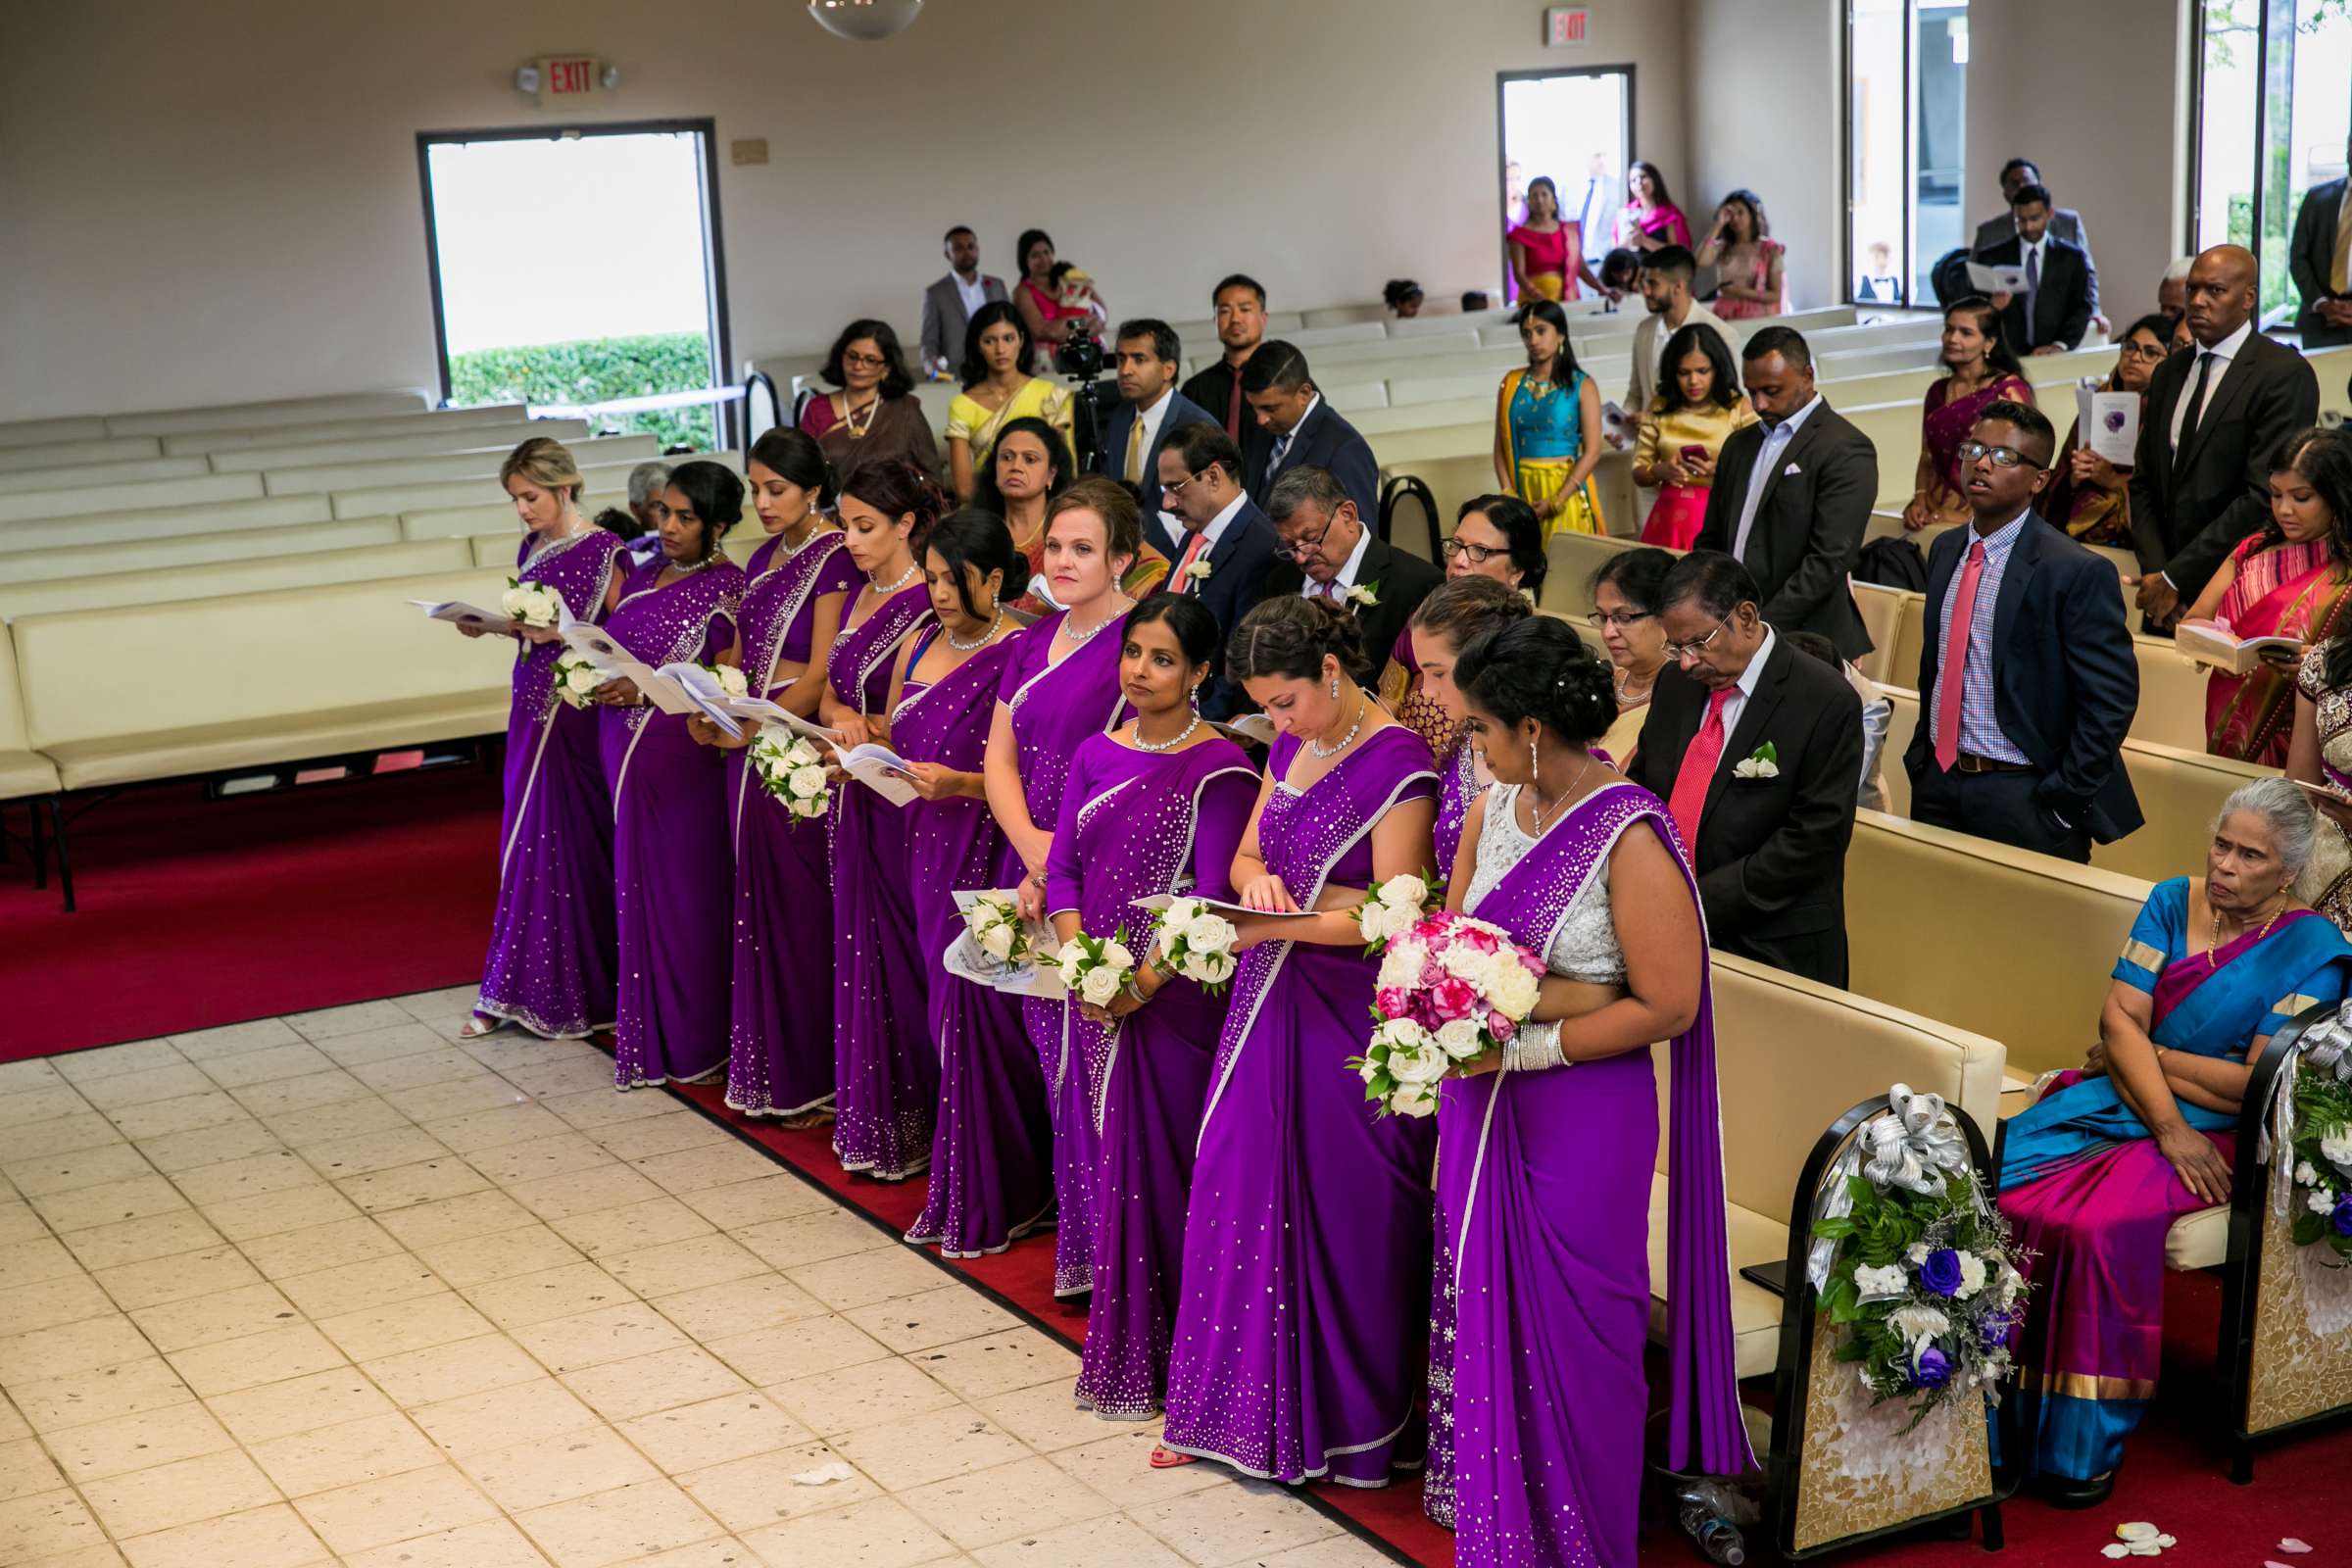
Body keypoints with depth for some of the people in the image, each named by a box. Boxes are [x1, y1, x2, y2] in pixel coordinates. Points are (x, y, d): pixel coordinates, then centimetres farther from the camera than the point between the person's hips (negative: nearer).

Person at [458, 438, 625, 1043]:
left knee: (566, 842, -3)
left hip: (576, 712, -7)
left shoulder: (602, 552, -10)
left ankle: (571, 995, 9)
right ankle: (517, 991, 14)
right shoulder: (531, 549, 12)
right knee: (525, 841, 8)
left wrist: (557, 631, -21)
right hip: (532, 704, 7)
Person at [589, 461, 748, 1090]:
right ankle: (646, 1032, 20)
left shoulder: (728, 588, -8)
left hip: (684, 759, -7)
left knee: (684, 891, 0)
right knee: (636, 888, 10)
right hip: (627, 752, 7)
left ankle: (694, 1038, 12)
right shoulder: (644, 577, 14)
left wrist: (644, 691, -20)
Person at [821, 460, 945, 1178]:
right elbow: (831, 689, 12)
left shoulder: (927, 607, -13)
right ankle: (868, 1120, 21)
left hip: (900, 803, -8)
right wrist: (840, 716, -9)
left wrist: (865, 737, -28)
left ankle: (913, 1124, 7)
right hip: (855, 801, 8)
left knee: (899, 953, -3)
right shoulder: (859, 597, 13)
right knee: (859, 948, 11)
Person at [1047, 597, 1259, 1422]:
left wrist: (1140, 982, -20)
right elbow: (1063, 866, 7)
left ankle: (1165, 1358, 11)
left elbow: (1212, 897, -15)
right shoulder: (1096, 755, 9)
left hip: (1175, 997, -5)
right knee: (1114, 1158, 12)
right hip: (1101, 997, 6)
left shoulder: (1220, 767, -9)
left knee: (1165, 1163, 0)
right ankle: (1118, 1348, 23)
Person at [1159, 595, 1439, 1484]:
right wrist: (1260, 877, -7)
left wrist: (1273, 923, -25)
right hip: (1272, 1001, 8)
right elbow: (1245, 856, 17)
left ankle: (1332, 1421, 17)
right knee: (1239, 1191, 9)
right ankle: (1236, 1408, 21)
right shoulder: (1292, 749, 10)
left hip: (1348, 1014, -7)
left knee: (1336, 1207, 2)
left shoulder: (1398, 764, -14)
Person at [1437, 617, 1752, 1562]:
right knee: (1490, 1316, 13)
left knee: (1572, 1336, 6)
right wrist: (1544, 992, -15)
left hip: (1582, 1116, -6)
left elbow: (1667, 1006, -17)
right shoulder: (1493, 808, 3)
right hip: (1484, 1105, 6)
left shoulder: (1629, 839, -18)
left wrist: (1525, 1044, -17)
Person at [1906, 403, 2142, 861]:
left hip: (2023, 800, -6)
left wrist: (2064, 801, -14)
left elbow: (2111, 698, -13)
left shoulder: (2077, 572, -13)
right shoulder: (1945, 549, 8)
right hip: (1937, 784, 6)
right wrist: (1922, 752, 13)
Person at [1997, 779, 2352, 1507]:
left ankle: (2086, 1446, -16)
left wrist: (2145, 1052, -5)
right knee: (1998, 1180, -23)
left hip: (2217, 1134, -4)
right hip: (2118, 1102, 5)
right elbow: (2118, 1017, -2)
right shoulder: (2172, 902, 8)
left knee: (2099, 1223, -32)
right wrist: (2168, 1126, -15)